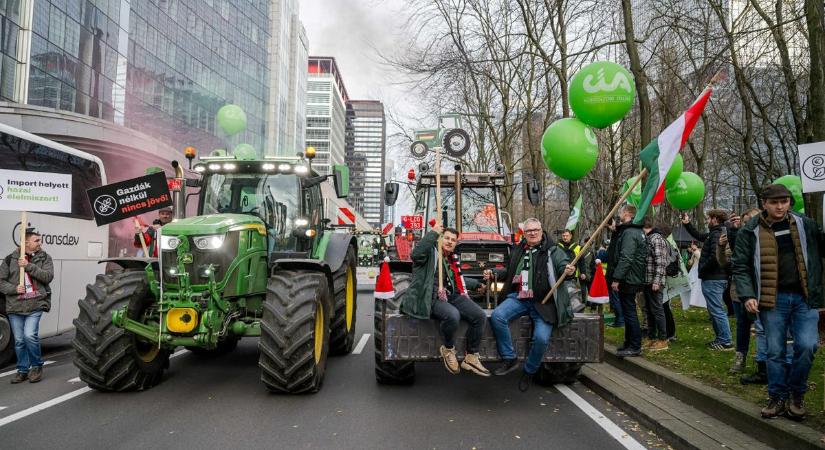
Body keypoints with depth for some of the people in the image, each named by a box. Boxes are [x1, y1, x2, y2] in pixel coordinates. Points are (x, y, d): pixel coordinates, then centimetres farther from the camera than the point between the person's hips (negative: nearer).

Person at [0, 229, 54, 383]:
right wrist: (14, 289, -11)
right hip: (15, 307, 2)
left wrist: (28, 266, -18)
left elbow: (48, 276, -10)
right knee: (19, 340, 7)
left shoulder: (44, 258, 4)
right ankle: (22, 370, 23)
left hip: (35, 305, -2)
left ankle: (37, 366, 6)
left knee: (30, 335, -16)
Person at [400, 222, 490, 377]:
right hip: (432, 298, -7)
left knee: (480, 316, -12)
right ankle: (448, 350, -7)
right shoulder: (431, 251, 1)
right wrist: (433, 233, -20)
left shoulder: (453, 258, 25)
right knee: (452, 315, -37)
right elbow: (416, 254, -23)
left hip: (453, 296, 8)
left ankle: (471, 358, 0)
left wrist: (477, 283, 40)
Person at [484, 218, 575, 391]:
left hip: (544, 302, -4)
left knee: (541, 338, -22)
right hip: (519, 298, 4)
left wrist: (568, 270, -36)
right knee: (497, 316, -24)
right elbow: (509, 272, 31)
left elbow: (563, 265, -12)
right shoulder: (518, 251, 17)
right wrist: (494, 273, 16)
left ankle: (529, 372, 8)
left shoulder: (553, 250, 2)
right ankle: (510, 359, -10)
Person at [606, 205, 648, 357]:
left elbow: (625, 258, -26)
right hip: (630, 280, 11)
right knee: (628, 312, 16)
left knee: (629, 312, -5)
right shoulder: (636, 231, 17)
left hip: (627, 280, -11)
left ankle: (635, 347, 0)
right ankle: (630, 344, 25)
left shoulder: (629, 232, -18)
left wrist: (616, 278, -24)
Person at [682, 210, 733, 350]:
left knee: (717, 311, -6)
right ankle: (721, 338, 23)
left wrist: (702, 270, -14)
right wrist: (687, 224, 25)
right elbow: (699, 235, 31)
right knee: (715, 311, 17)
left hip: (712, 279, -10)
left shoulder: (717, 234, -16)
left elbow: (715, 256, -26)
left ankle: (725, 342, -1)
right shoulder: (715, 233, 15)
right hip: (718, 277, 10)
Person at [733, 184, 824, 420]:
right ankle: (778, 398, 20)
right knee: (775, 351, 5)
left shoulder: (806, 225, 5)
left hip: (804, 297, 1)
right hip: (772, 299, -1)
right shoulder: (751, 231, 0)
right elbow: (741, 266, -1)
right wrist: (747, 296, -12)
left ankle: (797, 394, 14)